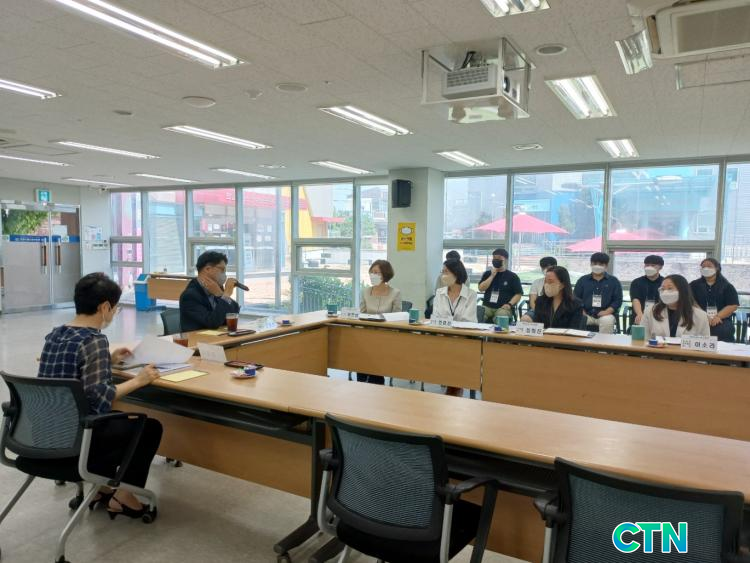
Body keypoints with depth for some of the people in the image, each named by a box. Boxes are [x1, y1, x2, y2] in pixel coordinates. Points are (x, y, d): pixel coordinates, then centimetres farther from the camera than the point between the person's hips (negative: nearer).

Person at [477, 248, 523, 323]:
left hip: (503, 308, -3)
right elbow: (481, 288, 4)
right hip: (487, 306, 3)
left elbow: (518, 294, 4)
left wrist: (509, 304, -12)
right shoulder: (487, 274, 17)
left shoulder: (512, 276, 8)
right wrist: (492, 276, -2)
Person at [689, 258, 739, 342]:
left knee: (723, 332, -31)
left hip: (721, 321, 1)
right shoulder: (694, 285, 14)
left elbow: (733, 305, 3)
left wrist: (717, 317, -12)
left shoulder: (727, 286, 13)